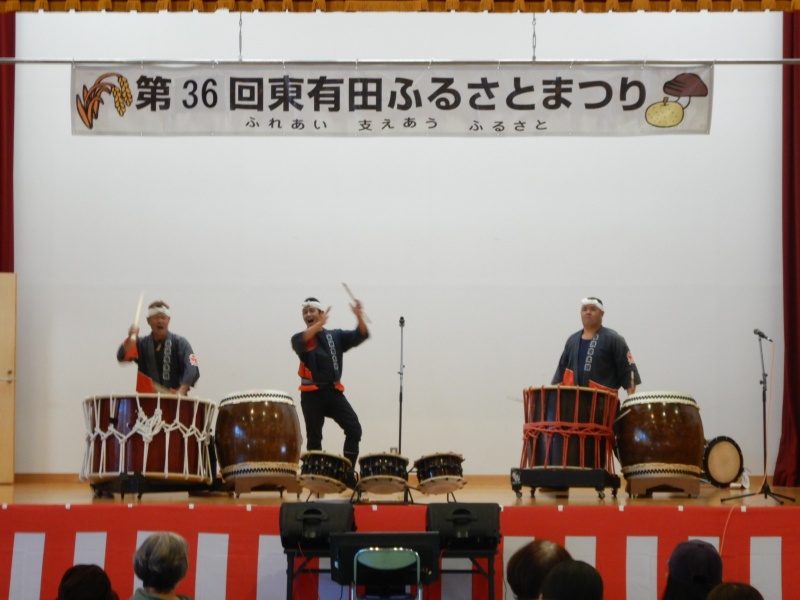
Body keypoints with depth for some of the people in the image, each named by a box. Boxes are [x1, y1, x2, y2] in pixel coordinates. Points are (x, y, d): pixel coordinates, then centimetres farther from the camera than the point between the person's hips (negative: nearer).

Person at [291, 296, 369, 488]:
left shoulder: (336, 336, 12)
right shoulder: (301, 339, 4)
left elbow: (361, 335, -1)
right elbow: (299, 342, -22)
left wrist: (359, 318, -21)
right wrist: (320, 324, -32)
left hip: (334, 391, 2)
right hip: (312, 393, -2)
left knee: (354, 429, -11)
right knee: (314, 436, 1)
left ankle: (348, 474, -2)